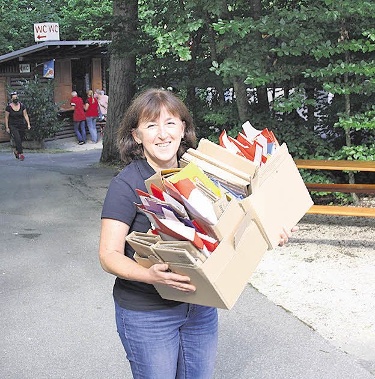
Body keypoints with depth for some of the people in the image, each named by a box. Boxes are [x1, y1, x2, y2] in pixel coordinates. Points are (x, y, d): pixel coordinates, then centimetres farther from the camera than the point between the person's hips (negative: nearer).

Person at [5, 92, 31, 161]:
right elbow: (6, 118, -2)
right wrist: (7, 127, -4)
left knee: (20, 140, 9)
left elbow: (25, 115, 0)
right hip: (12, 126, -3)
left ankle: (16, 151, 34)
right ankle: (21, 153, -19)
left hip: (21, 125, 3)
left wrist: (28, 124, -9)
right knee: (17, 139, -18)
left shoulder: (22, 106, -1)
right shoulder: (9, 107, -8)